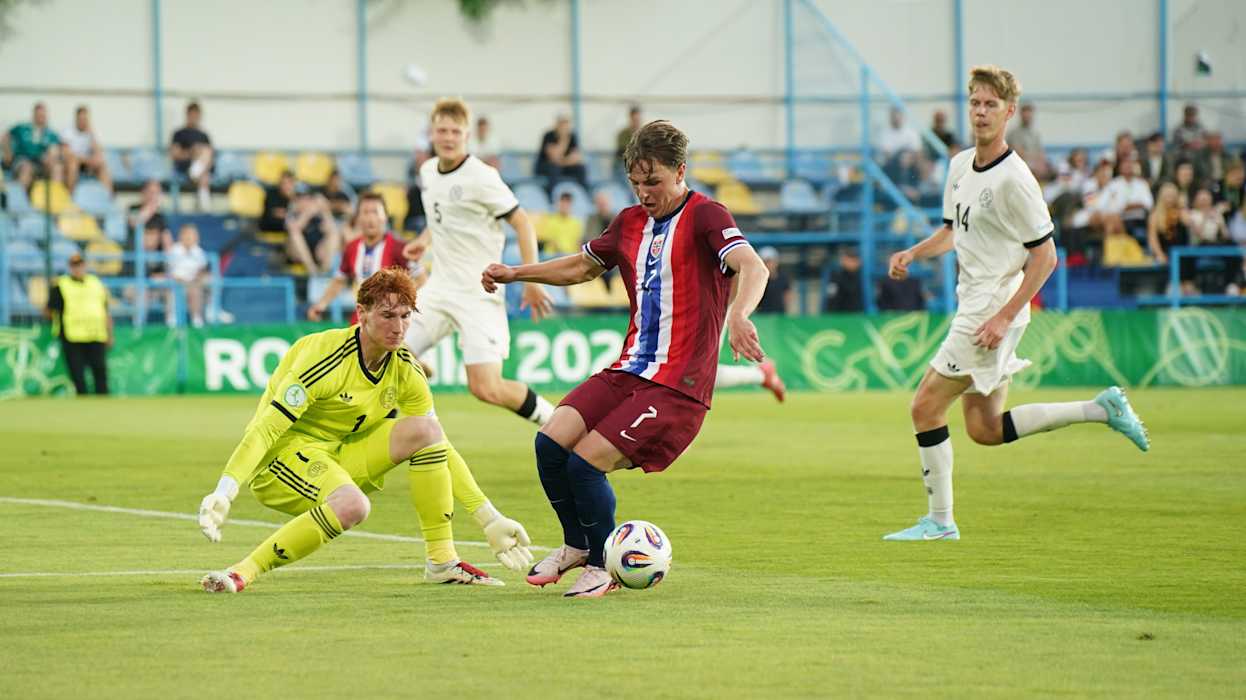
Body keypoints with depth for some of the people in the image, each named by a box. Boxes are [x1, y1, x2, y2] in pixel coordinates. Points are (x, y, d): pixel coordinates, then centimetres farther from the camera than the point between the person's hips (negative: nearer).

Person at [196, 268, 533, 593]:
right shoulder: (326, 359, -23)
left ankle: (442, 561, -6)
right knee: (353, 505, -37)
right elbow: (265, 428, -27)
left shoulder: (404, 370, -2)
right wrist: (224, 492, -39)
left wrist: (490, 519, 2)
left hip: (339, 458, 7)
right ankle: (244, 572, -28)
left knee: (425, 429, -11)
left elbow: (440, 447, 6)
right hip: (284, 453, -7)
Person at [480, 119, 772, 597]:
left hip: (679, 386, -7)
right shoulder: (630, 222, 15)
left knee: (585, 463, -16)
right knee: (551, 442, -9)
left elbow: (752, 268, -26)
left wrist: (737, 316, -46)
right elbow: (582, 266, 33)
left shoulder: (705, 216, -8)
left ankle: (603, 567, 8)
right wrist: (515, 274, 25)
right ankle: (578, 545, 16)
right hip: (628, 371, 7)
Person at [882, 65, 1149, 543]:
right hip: (972, 304, 9)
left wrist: (1004, 316, -21)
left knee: (925, 407, -6)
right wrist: (913, 253, 4)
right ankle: (1102, 409, 18)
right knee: (985, 429, 11)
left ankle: (939, 520, 4)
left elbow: (1045, 256, -16)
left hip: (995, 309, -9)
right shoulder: (960, 166, 10)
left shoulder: (1013, 179, -17)